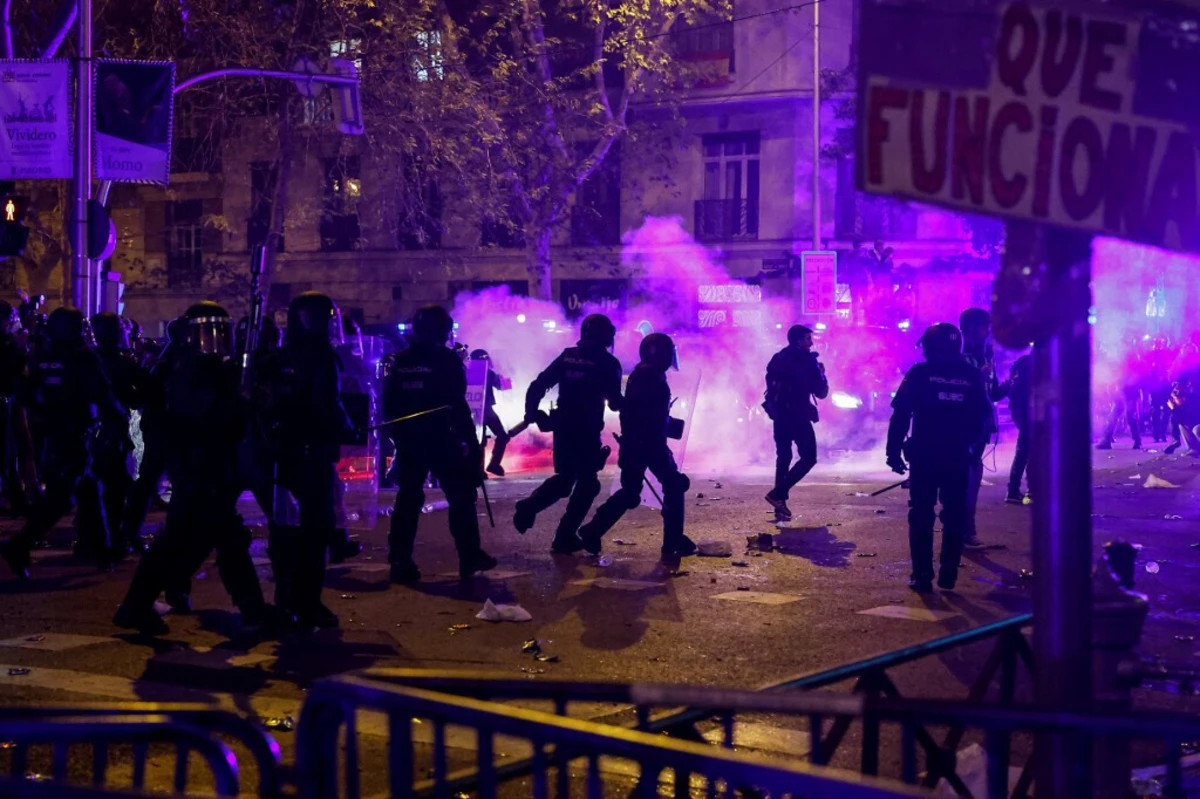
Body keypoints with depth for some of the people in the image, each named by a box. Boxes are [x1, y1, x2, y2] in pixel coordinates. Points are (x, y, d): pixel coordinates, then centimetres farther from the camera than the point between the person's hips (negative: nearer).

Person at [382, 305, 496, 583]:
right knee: (461, 496, 5)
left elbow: (389, 403, 10)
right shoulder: (446, 359, -8)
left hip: (408, 440, 5)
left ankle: (400, 562, 3)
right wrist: (471, 440, -9)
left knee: (408, 498, 9)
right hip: (440, 438, -5)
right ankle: (470, 557, 6)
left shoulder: (401, 361, 8)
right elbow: (457, 404, -13)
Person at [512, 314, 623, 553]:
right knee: (587, 482, 7)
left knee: (564, 477, 21)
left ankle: (528, 506, -2)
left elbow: (538, 385, 5)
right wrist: (618, 402, 14)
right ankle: (565, 535, 2)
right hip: (587, 430, -5)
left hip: (562, 427, 5)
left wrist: (532, 412, 11)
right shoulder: (607, 362, -6)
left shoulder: (568, 356, 8)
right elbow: (615, 401, -8)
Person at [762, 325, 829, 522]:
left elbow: (771, 386, 15)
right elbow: (821, 392, -8)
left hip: (779, 414, 7)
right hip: (798, 416, -7)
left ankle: (780, 505, 10)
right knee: (808, 457, 2)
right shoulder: (808, 361, -11)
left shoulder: (777, 359, 10)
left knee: (783, 457, 14)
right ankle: (778, 493, -10)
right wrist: (821, 373, 8)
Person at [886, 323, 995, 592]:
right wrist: (974, 447, 21)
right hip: (959, 458, 2)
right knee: (955, 516, 11)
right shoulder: (973, 376, 5)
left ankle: (922, 575, 0)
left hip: (924, 456, -2)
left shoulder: (919, 373, -5)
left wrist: (894, 451, -5)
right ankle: (948, 574, 7)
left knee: (921, 516, 4)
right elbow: (985, 418, 8)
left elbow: (901, 415, -9)